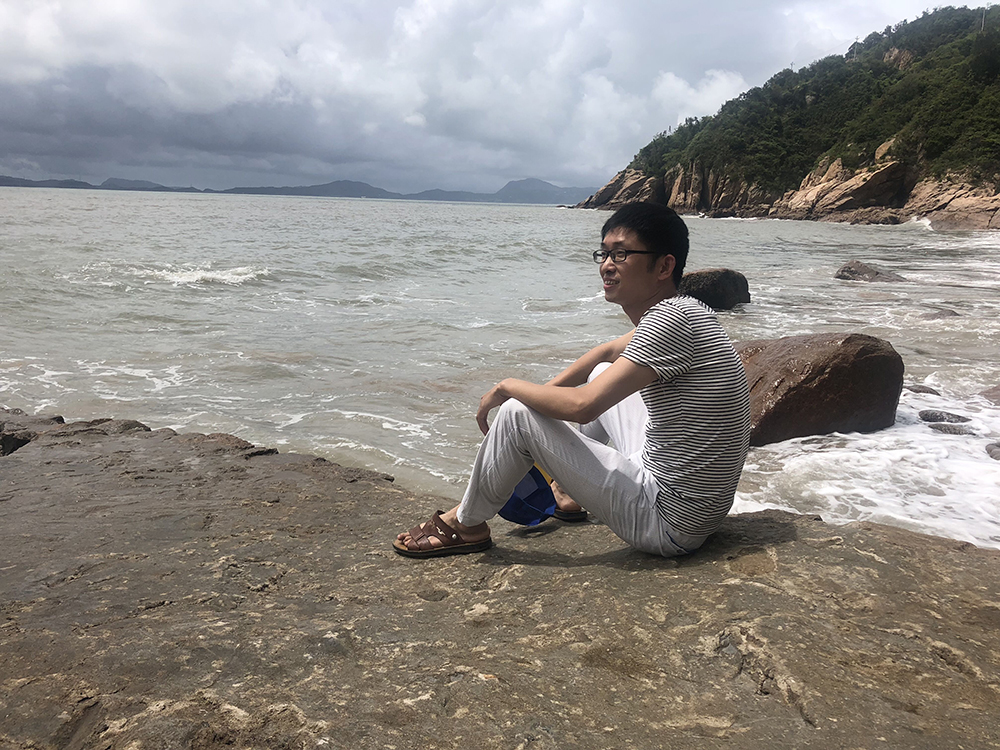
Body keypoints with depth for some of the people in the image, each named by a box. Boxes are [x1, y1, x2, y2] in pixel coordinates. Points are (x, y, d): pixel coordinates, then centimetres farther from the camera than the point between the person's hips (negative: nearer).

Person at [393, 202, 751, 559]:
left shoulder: (672, 320, -23)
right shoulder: (673, 314, 7)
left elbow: (581, 406, -28)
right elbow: (608, 351, 24)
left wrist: (507, 387, -10)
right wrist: (545, 391, 13)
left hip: (669, 525, -10)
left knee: (518, 413, -11)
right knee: (603, 374, 25)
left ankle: (467, 525, 12)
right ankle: (568, 493, 38)